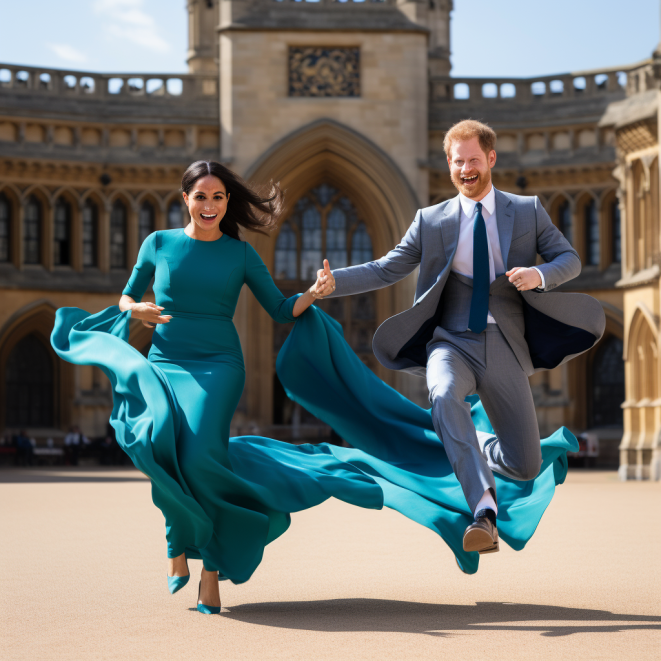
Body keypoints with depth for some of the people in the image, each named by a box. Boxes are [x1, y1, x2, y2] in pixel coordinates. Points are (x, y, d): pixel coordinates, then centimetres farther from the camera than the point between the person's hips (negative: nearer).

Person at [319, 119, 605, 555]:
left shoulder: (528, 211, 10)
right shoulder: (432, 221, 10)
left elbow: (570, 259, 7)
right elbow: (387, 270, 10)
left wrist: (539, 274, -16)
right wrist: (334, 281, -5)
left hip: (505, 347, 1)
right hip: (452, 343, -1)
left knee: (526, 467, 0)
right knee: (443, 394, -39)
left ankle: (478, 445, 36)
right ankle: (484, 507, -44)